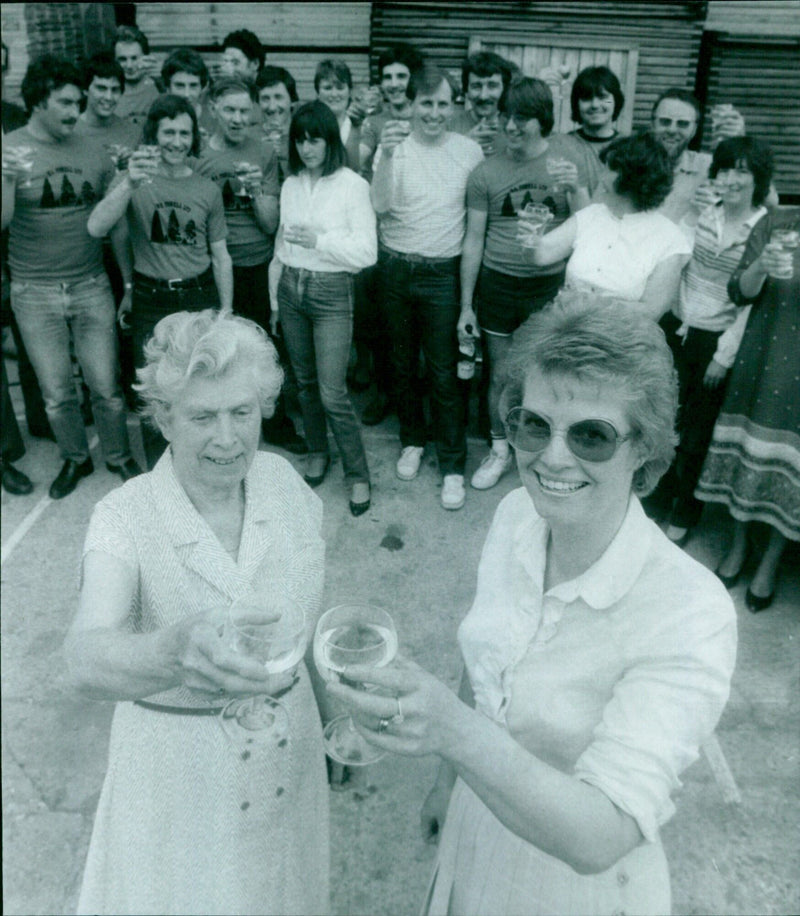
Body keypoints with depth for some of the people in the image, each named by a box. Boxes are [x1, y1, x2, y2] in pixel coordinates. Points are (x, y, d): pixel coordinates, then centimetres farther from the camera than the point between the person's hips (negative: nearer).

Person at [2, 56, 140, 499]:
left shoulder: (93, 153, 2)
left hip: (91, 287, 1)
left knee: (107, 388, 4)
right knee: (57, 395, 9)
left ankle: (119, 456, 27)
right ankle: (75, 459, 32)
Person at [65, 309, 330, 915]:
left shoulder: (286, 483, -11)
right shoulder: (125, 518, -22)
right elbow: (86, 664, -37)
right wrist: (175, 650, -58)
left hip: (287, 747, 3)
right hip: (182, 767, -3)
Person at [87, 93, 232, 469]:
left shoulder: (207, 189, 3)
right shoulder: (135, 178, -3)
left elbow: (220, 256, 8)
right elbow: (96, 228, -19)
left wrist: (227, 311, 5)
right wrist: (130, 184, -33)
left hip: (200, 297, 1)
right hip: (150, 301, -1)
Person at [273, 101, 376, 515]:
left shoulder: (353, 185, -5)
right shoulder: (291, 185, 10)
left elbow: (367, 252, -10)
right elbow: (281, 243, 17)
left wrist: (319, 240, -21)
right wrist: (276, 297, 17)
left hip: (331, 293, -5)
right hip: (292, 289, 5)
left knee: (333, 392, -9)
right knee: (305, 382, 13)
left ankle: (357, 474, 5)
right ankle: (317, 453, 32)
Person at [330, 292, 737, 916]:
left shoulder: (689, 614, -32)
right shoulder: (516, 518, -14)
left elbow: (596, 839, -35)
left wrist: (456, 733, -49)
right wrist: (450, 780, 12)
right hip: (479, 834, 5)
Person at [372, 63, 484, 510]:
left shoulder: (470, 150, 1)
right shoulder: (394, 147, -2)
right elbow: (381, 206, -15)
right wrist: (386, 156, -30)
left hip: (443, 273, -1)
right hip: (396, 269, 2)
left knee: (445, 373, 0)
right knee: (403, 364, 14)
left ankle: (453, 466, 11)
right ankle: (413, 440, 35)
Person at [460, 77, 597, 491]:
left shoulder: (572, 156, 0)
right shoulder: (486, 173, -2)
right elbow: (473, 240, 2)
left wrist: (575, 191, -18)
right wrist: (466, 305, 3)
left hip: (552, 284, 0)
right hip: (499, 285, 1)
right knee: (500, 377, 10)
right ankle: (500, 450, 30)